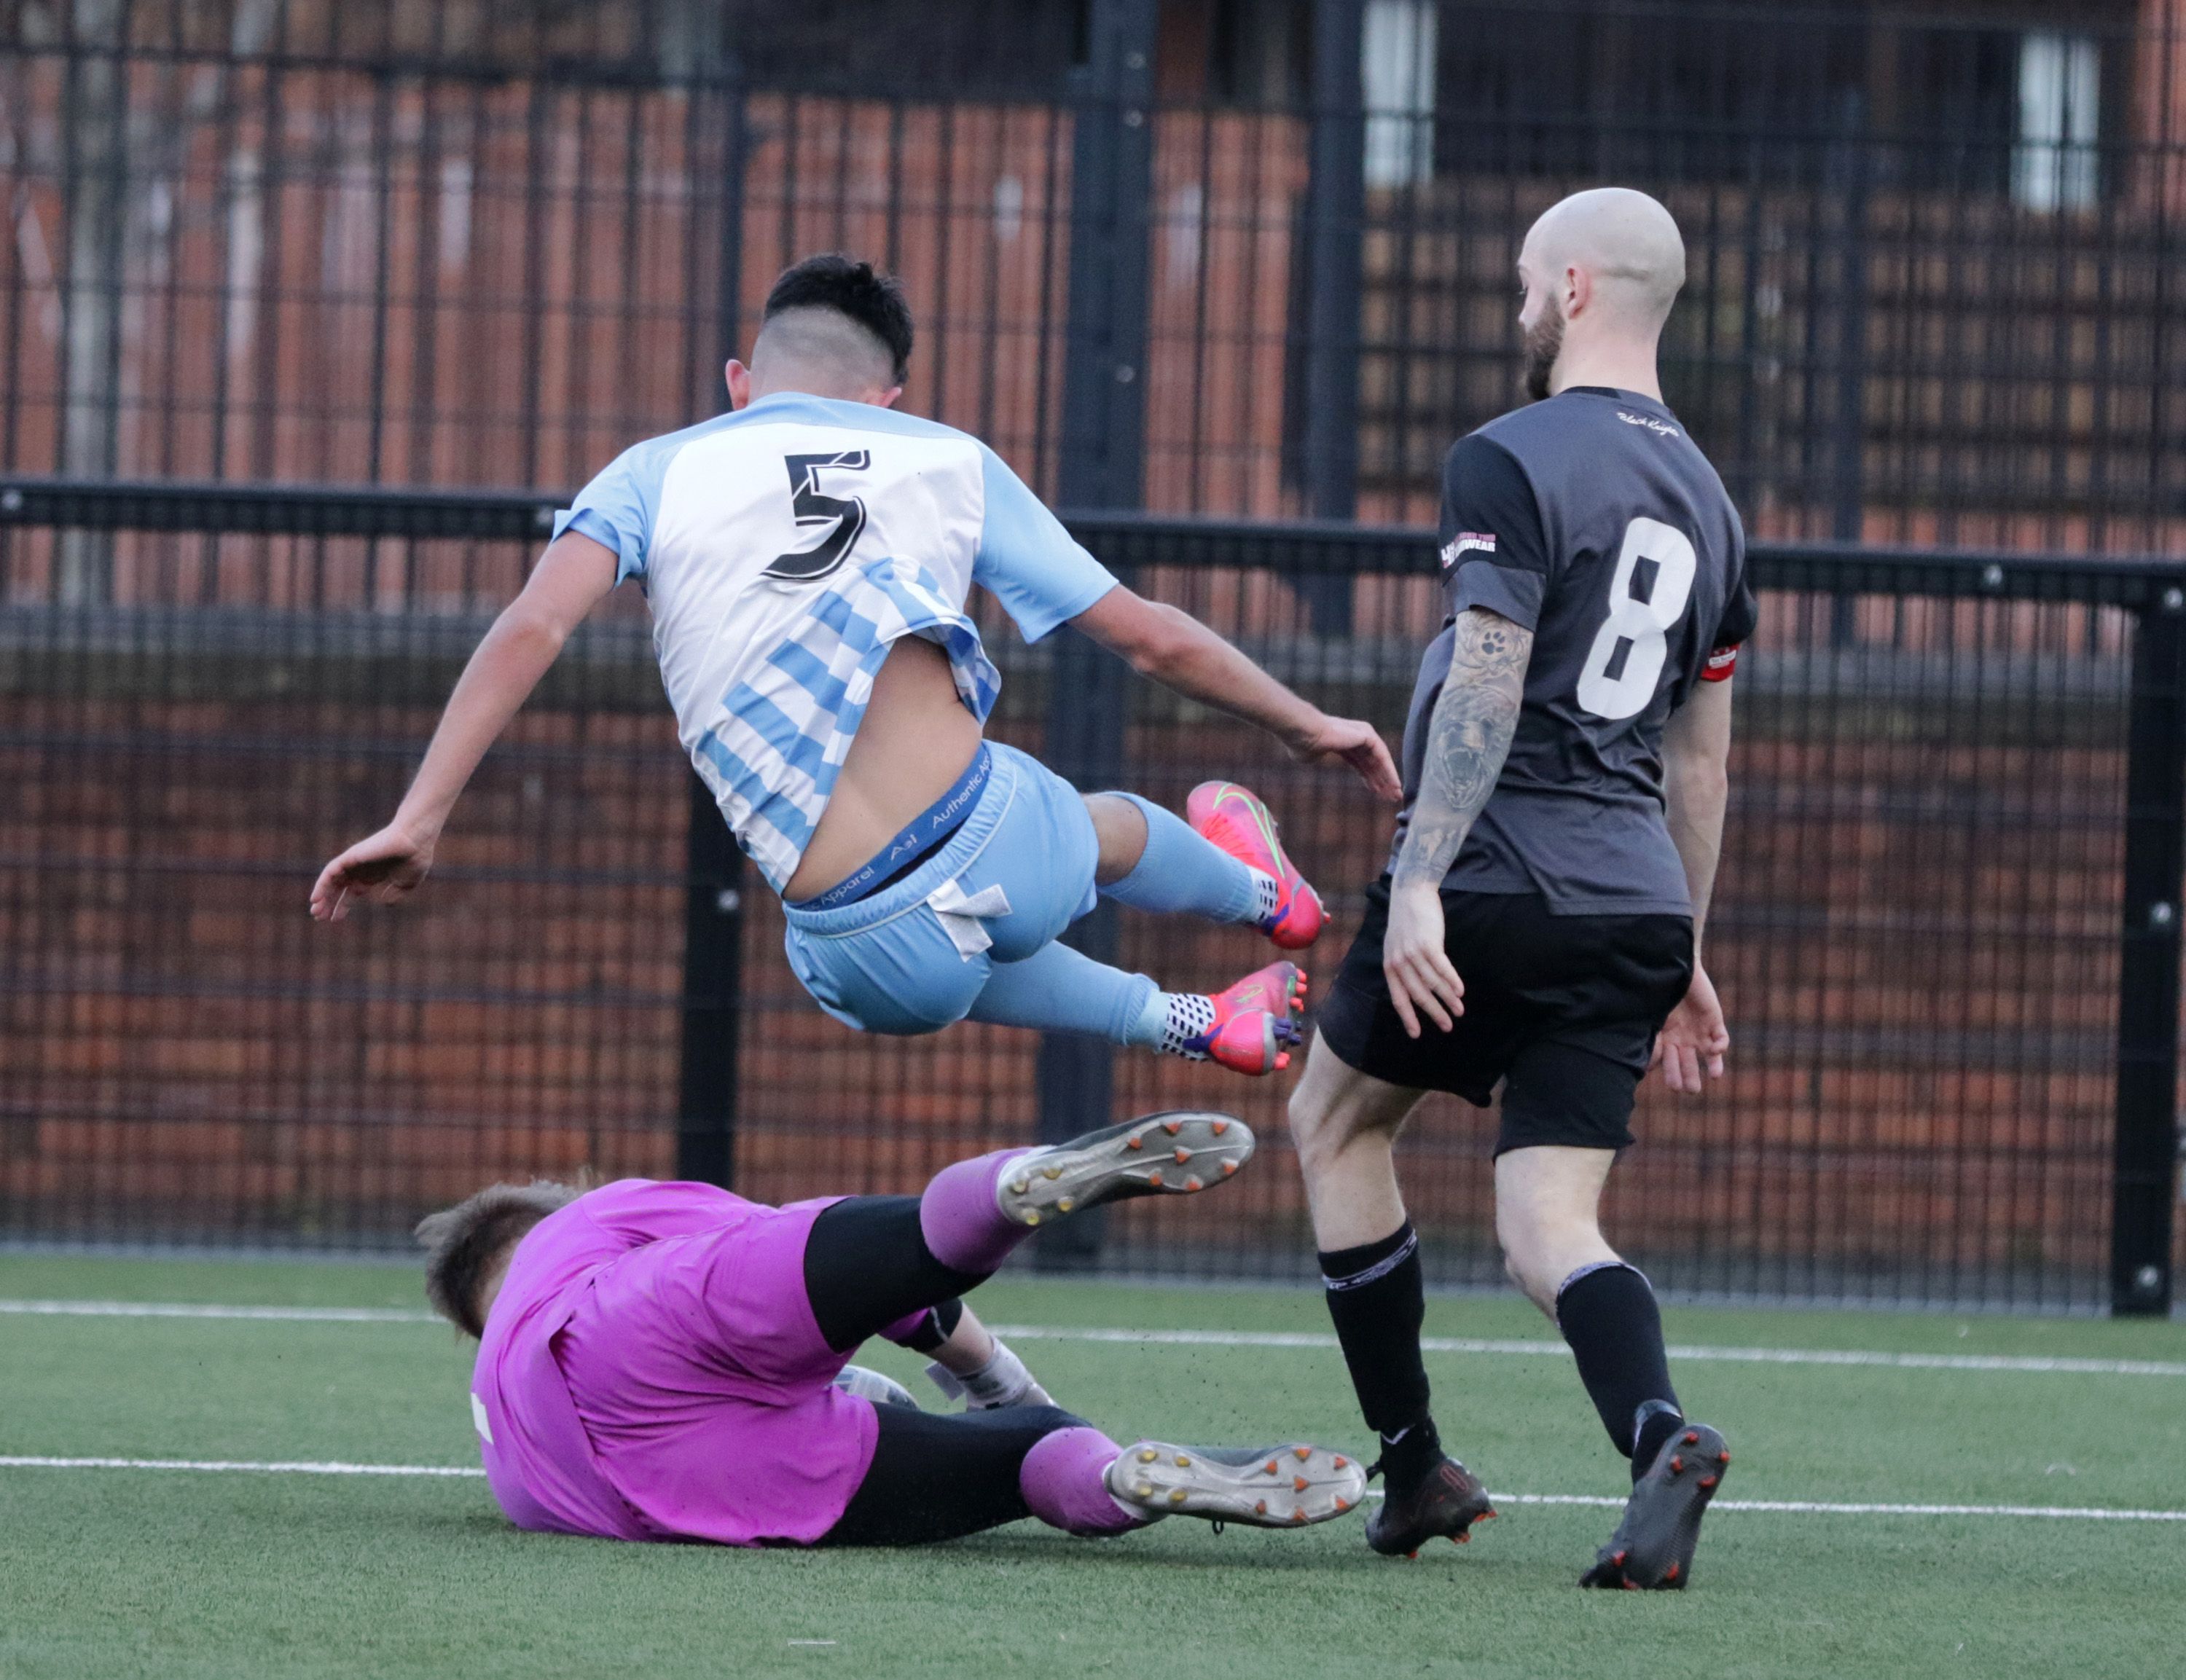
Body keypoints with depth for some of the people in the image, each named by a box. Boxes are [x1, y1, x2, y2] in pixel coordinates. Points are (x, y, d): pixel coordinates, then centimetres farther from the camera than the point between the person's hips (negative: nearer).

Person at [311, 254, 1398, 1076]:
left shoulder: (658, 472, 8)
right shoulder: (951, 462, 12)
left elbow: (530, 632, -8)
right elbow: (1151, 638, 16)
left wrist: (417, 822, -9)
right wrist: (1306, 726, 32)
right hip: (1007, 850, 1)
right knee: (1099, 825, 40)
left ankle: (1189, 1026, 53)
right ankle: (1262, 895, 69)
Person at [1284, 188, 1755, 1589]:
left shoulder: (1513, 463, -7)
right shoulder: (1703, 497, 17)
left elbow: (1485, 687, -17)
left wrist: (1419, 883, -20)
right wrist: (1684, 960, 26)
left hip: (1498, 883, -6)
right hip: (1637, 899, 6)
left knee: (1337, 1123, 18)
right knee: (1550, 1222, 1)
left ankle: (1414, 1464, 17)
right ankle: (1660, 1438, -28)